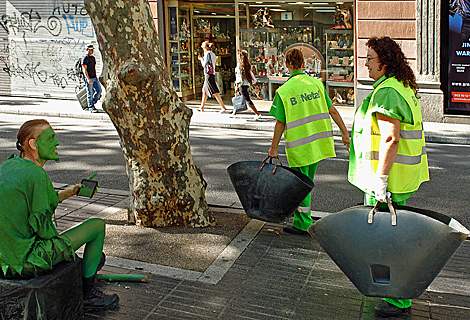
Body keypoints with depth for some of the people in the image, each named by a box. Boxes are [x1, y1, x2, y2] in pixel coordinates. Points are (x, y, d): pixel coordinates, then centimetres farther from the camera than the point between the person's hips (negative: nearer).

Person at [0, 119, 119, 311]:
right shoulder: (35, 174, -20)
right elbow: (42, 227, -18)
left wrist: (71, 192, 18)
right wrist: (58, 241, 1)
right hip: (28, 262, -9)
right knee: (97, 225, 1)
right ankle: (87, 294, 14)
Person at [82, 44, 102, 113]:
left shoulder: (93, 58, 16)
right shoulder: (85, 58, -9)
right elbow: (84, 69, -16)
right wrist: (88, 79, -25)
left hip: (94, 78, 8)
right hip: (88, 78, -8)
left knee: (99, 90, 3)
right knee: (90, 93, -3)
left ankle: (93, 103, 19)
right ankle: (91, 107, 6)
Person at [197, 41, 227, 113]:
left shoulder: (208, 54, -11)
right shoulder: (213, 54, 15)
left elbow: (204, 65, -12)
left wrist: (201, 59, 4)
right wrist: (202, 59, 25)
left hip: (208, 74, -10)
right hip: (212, 74, 10)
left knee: (214, 92, -11)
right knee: (204, 90, 18)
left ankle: (223, 107, -14)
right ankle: (202, 107, 27)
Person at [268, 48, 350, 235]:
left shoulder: (283, 91, -11)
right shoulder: (317, 83, 1)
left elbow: (280, 123, -9)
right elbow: (332, 110, 1)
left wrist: (273, 148, 0)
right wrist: (345, 132, 9)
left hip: (299, 146, -5)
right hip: (318, 141, 5)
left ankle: (303, 225, 12)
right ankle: (300, 212, 36)